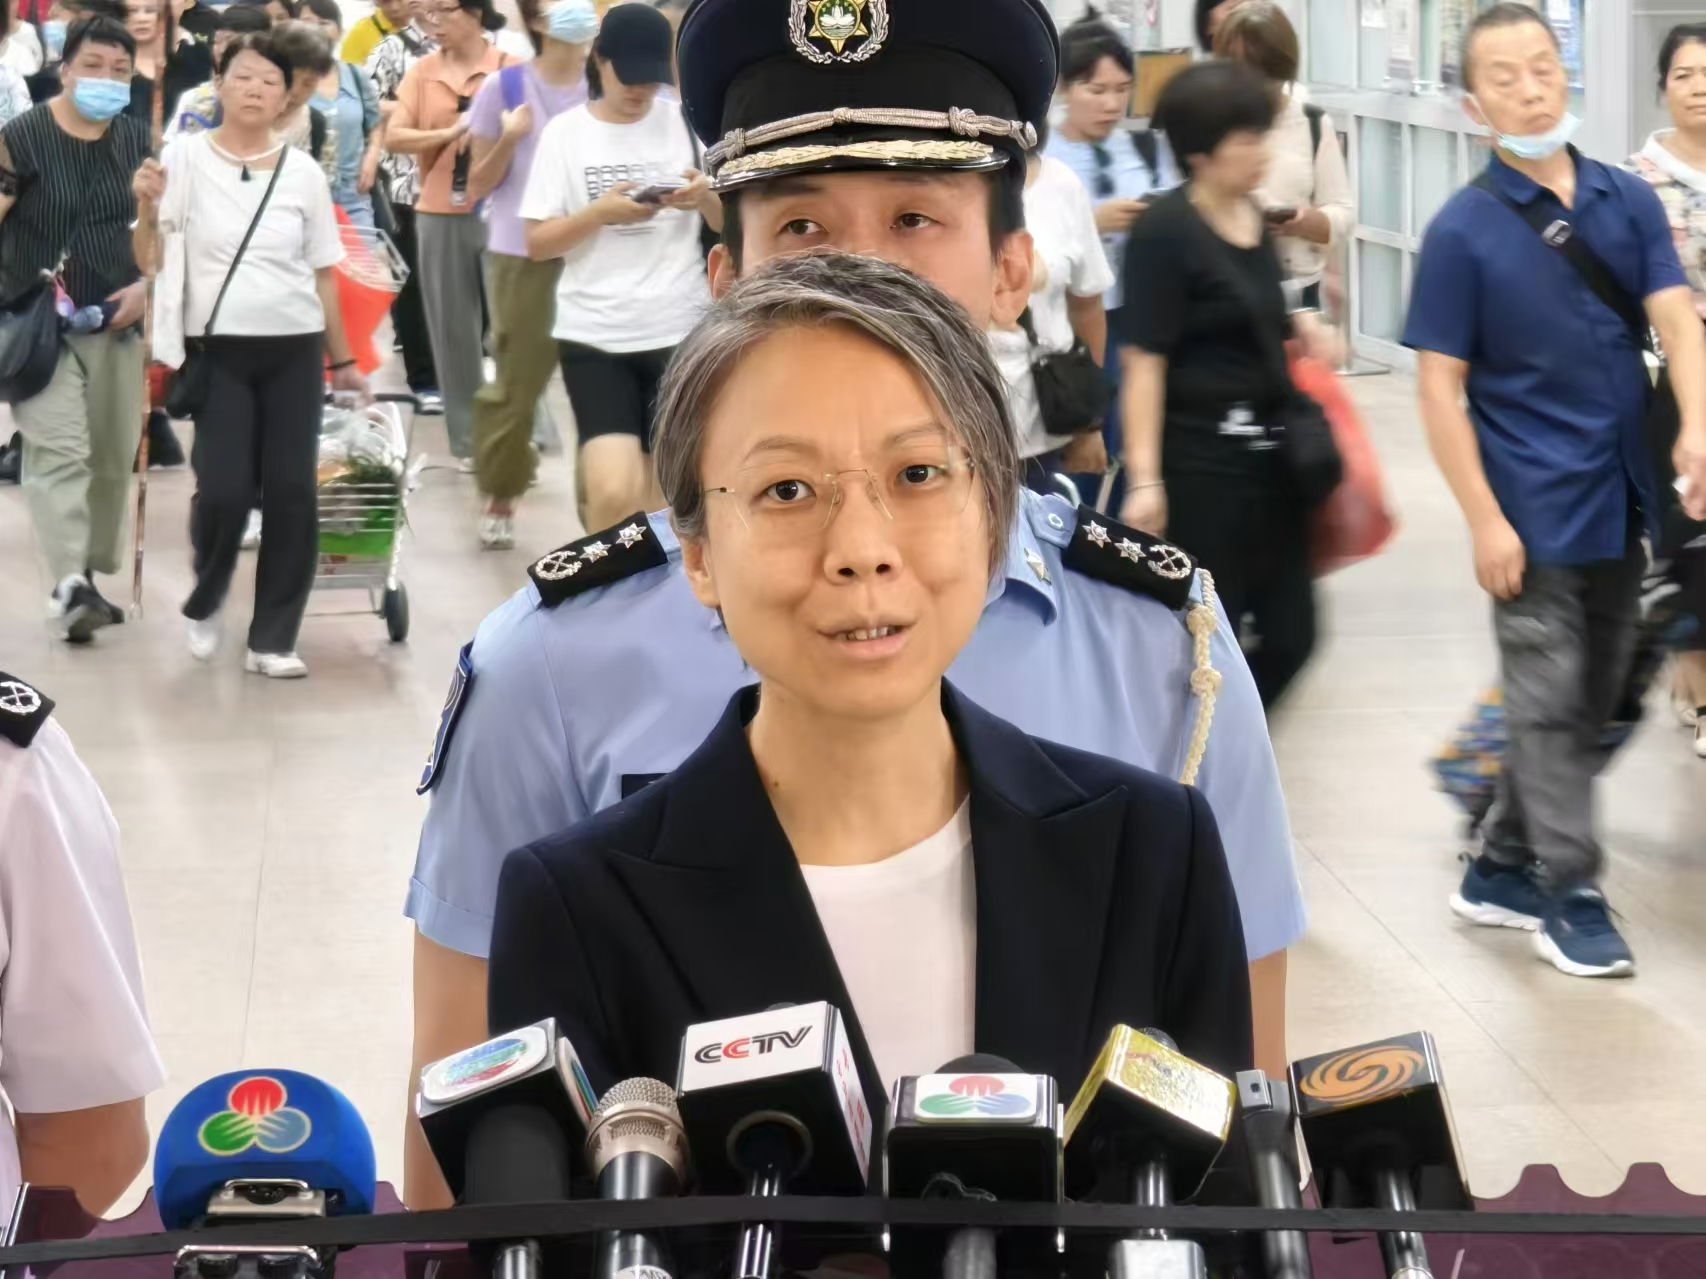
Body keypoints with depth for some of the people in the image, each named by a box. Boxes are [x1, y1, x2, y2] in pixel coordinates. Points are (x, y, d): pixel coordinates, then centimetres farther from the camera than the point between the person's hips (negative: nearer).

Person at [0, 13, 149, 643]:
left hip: (116, 324, 5)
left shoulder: (139, 141, 6)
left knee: (112, 457, 9)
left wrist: (147, 284, -4)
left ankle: (92, 577, 23)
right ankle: (69, 586, -22)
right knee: (58, 450, -15)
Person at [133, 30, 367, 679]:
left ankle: (272, 639, 10)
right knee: (223, 491, -10)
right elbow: (149, 260, -4)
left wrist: (343, 360, 13)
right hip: (219, 348, -2)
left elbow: (322, 273, 11)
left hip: (295, 348, 2)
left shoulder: (303, 172, 5)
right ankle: (203, 604, 20)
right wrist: (147, 207, -23)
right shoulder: (186, 158, -2)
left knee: (292, 492, -1)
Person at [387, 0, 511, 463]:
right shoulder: (422, 71, 6)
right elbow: (394, 137, -2)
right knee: (453, 329, 7)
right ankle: (467, 439, 15)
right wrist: (449, 133, -16)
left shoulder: (509, 68, -2)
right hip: (440, 213, 3)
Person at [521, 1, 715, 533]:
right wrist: (600, 213, -17)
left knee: (662, 491, 7)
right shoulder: (565, 132, 1)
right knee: (613, 490, -16)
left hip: (680, 329, 1)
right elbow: (537, 243, 0)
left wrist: (706, 199, -14)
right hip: (594, 333, -1)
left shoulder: (687, 124, 3)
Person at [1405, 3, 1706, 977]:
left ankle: (1504, 869, 27)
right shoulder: (1464, 231, -9)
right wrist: (1484, 519, -14)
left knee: (1592, 700, 13)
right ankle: (1572, 896, 12)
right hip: (1534, 510, -5)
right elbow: (1440, 385, -9)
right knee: (1550, 706, 1)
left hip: (1622, 498, 5)